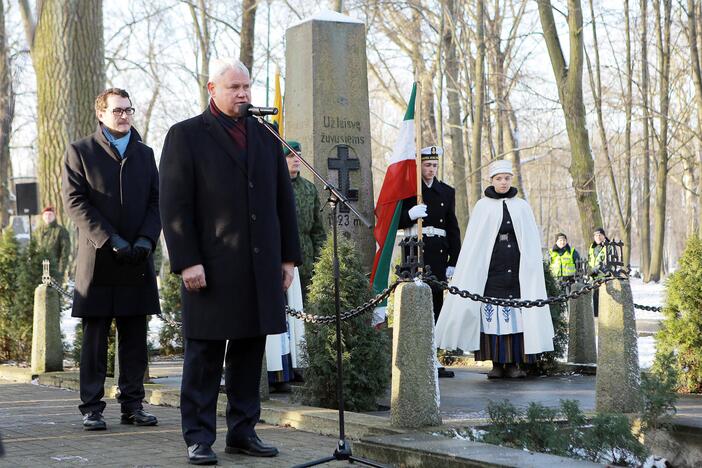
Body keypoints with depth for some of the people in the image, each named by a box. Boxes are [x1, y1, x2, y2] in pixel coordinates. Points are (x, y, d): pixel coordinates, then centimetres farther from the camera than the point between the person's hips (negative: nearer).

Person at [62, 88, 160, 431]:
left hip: (136, 261, 4)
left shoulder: (144, 154, 17)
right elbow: (75, 202, -5)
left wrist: (146, 239, -6)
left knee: (135, 338, 5)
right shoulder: (80, 152, 4)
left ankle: (132, 405, 12)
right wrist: (111, 241, -14)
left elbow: (156, 202, 13)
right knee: (95, 338, -1)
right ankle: (92, 408, 3)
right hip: (97, 261, -4)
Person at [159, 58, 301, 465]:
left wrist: (289, 256, 11)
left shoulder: (265, 137, 16)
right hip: (210, 269, -5)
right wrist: (186, 261, -12)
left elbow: (284, 200, 18)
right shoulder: (186, 136, 1)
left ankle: (243, 431, 17)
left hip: (261, 269, 5)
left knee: (250, 353, 8)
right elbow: (175, 205, -5)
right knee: (204, 355, 0)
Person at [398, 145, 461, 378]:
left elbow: (453, 228, 14)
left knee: (436, 304, 4)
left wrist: (454, 261, 8)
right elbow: (395, 222, 3)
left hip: (439, 254, 4)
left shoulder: (447, 192, 15)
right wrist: (410, 215, -18)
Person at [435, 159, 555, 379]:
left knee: (517, 314, -3)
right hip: (490, 269, -1)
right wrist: (476, 270, -3)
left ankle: (515, 362, 1)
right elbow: (473, 243, 4)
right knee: (492, 314, -4)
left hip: (517, 269, 1)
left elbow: (531, 243, 9)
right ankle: (496, 363, 1)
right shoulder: (482, 207, 7)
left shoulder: (522, 207, 11)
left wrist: (530, 269, 0)